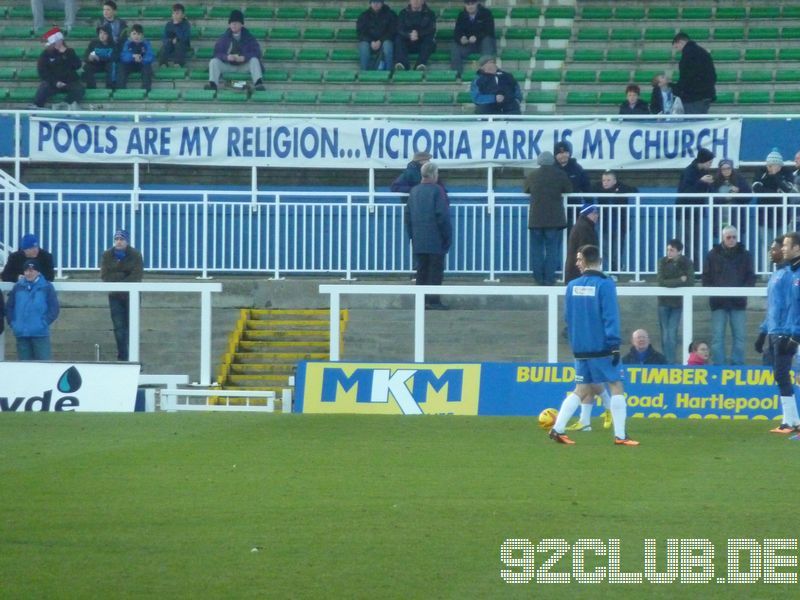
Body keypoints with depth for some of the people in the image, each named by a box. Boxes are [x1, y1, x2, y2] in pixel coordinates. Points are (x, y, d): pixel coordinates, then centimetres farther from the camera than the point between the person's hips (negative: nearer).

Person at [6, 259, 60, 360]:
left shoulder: (46, 287, -1)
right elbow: (9, 307, 13)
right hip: (21, 334, 3)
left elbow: (54, 309, -1)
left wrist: (44, 323, -9)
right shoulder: (18, 287, 7)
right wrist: (12, 323, 2)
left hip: (40, 334, -3)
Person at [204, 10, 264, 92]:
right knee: (214, 61, -22)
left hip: (244, 66, -1)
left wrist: (244, 57, -27)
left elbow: (257, 53, -9)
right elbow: (216, 53, -3)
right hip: (228, 66, 1)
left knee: (254, 60, -29)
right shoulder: (224, 37, 4)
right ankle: (212, 83, -42)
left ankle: (258, 83, -47)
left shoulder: (248, 37, 1)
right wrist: (226, 57, -25)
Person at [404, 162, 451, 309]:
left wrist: (411, 234, 17)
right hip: (435, 239, -6)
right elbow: (442, 214, -14)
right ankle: (433, 300, -5)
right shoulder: (436, 191, -11)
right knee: (436, 269, -1)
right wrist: (447, 236, -6)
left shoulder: (414, 191, 9)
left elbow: (407, 214, 11)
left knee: (421, 269, 11)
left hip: (418, 240, 6)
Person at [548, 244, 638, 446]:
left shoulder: (572, 286, 5)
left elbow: (568, 317, 12)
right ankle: (620, 435, -3)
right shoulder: (605, 285, -11)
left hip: (580, 348, 5)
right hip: (601, 347, -5)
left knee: (581, 390, 13)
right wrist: (615, 345, -14)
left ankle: (558, 429, 1)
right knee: (616, 386, 3)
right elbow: (610, 317, -15)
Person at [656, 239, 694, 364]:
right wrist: (680, 281, -15)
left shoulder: (686, 263, -4)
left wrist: (670, 283, -16)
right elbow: (661, 282, -12)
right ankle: (669, 360, 9)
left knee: (672, 333, -7)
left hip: (677, 302, -1)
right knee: (665, 333, 2)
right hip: (664, 302, 1)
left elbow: (690, 282, -15)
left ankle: (671, 361, -2)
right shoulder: (663, 262, -3)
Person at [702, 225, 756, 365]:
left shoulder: (745, 255, 7)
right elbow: (706, 277, 5)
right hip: (718, 302, 0)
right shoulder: (713, 255, 5)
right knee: (717, 337, -2)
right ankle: (719, 365, 1)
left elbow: (751, 277, 5)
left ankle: (737, 364, 5)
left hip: (738, 301, 1)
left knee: (739, 336, 0)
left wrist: (744, 290, -12)